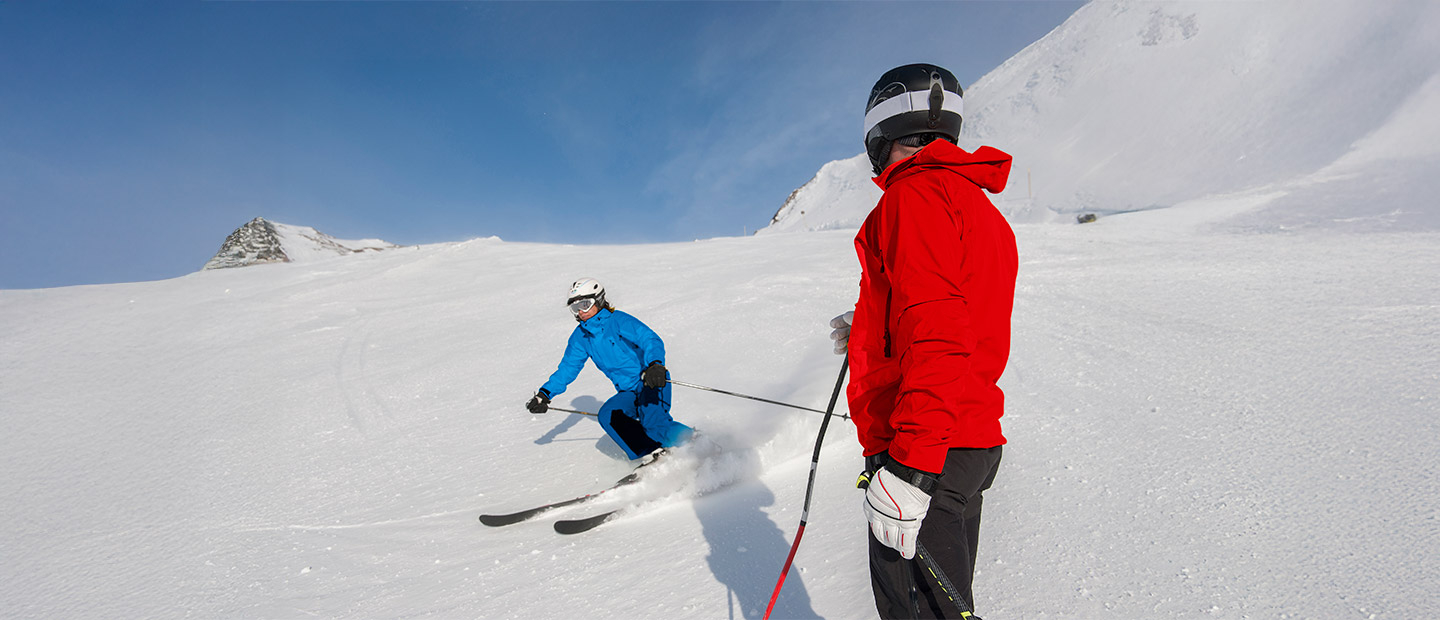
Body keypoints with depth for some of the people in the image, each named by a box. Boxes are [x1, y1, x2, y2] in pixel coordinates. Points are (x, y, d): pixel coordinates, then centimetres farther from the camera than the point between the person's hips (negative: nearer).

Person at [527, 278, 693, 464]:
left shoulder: (618, 320, -11)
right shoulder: (580, 337, 8)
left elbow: (651, 340, -23)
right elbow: (567, 368, 15)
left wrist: (655, 364, -43)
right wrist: (545, 394, 3)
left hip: (653, 381, -6)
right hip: (629, 393, 6)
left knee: (651, 419, -30)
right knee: (607, 415, -22)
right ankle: (650, 452, -19)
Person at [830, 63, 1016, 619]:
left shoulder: (915, 193, -12)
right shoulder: (979, 205, 18)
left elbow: (938, 337, -24)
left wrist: (908, 467, -26)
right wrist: (869, 333, 22)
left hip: (925, 453, -10)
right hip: (975, 439, 10)